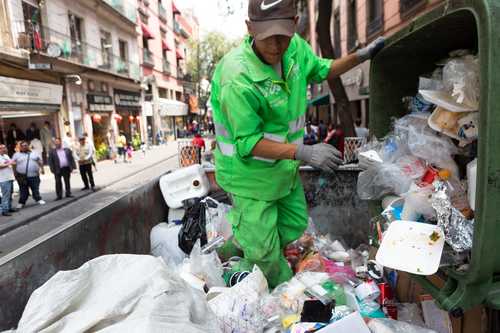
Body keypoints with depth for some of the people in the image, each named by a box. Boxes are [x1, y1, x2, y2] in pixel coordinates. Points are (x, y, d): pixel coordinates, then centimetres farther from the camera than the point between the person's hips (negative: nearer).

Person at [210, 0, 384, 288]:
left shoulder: (295, 46, -9)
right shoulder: (238, 78, -32)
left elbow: (320, 70, 13)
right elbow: (247, 142, -27)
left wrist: (360, 56, 4)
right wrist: (303, 152, -34)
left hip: (284, 167, 7)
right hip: (250, 174, -7)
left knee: (294, 225, 25)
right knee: (263, 248, 8)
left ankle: (242, 245, 49)